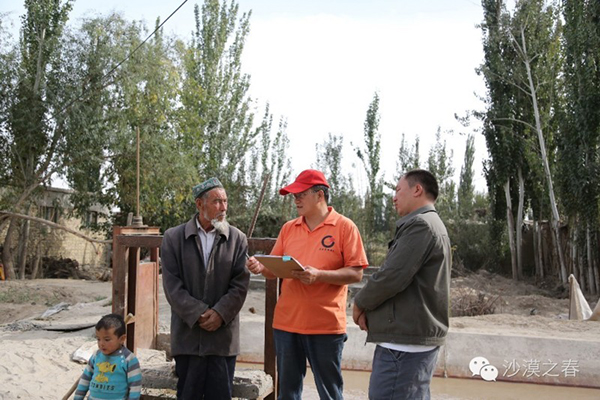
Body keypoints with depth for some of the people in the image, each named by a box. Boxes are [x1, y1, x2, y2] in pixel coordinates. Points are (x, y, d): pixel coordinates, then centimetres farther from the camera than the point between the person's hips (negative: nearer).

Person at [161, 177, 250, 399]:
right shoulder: (173, 237, 2)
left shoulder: (237, 239, 3)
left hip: (223, 334, 1)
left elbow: (240, 284, -2)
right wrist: (198, 313, -12)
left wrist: (220, 313, -13)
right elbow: (172, 284, -4)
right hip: (188, 334, 0)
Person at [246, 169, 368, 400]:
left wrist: (319, 275, -21)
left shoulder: (345, 227, -4)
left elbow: (356, 273, -8)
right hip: (286, 323, 5)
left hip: (326, 325, -4)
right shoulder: (288, 228, 10)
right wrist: (260, 267, -10)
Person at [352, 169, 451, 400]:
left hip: (405, 341, -10)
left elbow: (392, 276, -20)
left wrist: (360, 303, -3)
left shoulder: (419, 224, -13)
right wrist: (371, 309, 4)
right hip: (417, 337, 10)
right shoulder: (432, 225, 20)